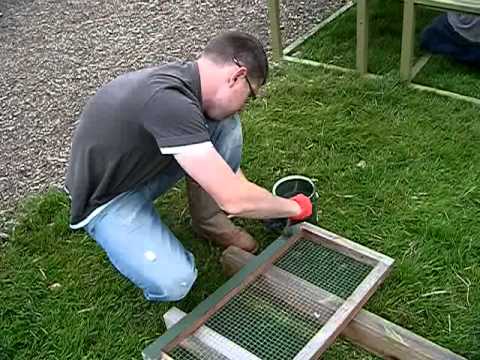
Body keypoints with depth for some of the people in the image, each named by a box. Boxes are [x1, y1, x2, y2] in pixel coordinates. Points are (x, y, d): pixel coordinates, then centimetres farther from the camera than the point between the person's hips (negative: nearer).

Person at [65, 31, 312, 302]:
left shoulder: (185, 76, -8)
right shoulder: (169, 100, -36)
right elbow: (233, 200, -35)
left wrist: (263, 205, 9)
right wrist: (294, 208, -17)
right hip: (107, 197, -7)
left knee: (226, 126, -6)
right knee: (174, 282, -27)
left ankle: (210, 220, 7)